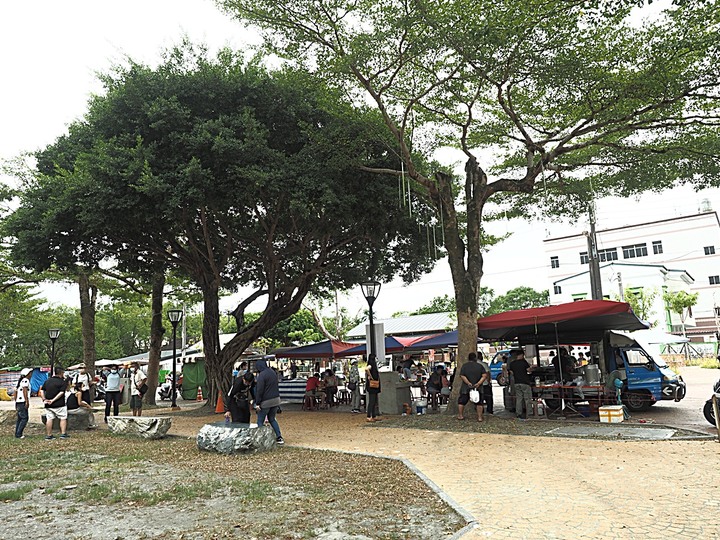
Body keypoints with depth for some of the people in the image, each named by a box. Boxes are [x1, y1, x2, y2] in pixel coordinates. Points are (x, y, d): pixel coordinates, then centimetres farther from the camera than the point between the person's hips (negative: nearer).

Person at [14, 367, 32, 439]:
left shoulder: (19, 381, 20)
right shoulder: (25, 380, -8)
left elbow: (15, 392, 23)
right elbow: (24, 391, -18)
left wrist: (16, 403, 28)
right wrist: (27, 401, -20)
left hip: (18, 402, 10)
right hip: (23, 402, -10)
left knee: (19, 418, 14)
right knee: (25, 418, -9)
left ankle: (17, 434, 16)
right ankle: (18, 434, -11)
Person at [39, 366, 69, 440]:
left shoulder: (47, 381, 11)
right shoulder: (63, 382, -8)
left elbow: (42, 390, 9)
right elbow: (61, 393, -17)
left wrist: (44, 399, 5)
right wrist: (53, 400, -14)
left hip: (48, 405, 5)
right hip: (59, 405, -5)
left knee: (49, 419, 9)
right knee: (63, 418, 5)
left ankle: (49, 435, 12)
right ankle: (63, 434, 1)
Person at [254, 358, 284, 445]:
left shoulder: (262, 375, -15)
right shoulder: (273, 372, 10)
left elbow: (259, 390, -16)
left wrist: (257, 403, -12)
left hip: (266, 402, -8)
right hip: (276, 399, 8)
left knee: (260, 421, 6)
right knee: (272, 419, 19)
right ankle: (279, 437, 12)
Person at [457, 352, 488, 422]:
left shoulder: (464, 366, -2)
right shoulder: (480, 366, 2)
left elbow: (462, 376, -12)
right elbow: (484, 375, -8)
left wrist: (468, 383, -16)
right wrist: (479, 383, -13)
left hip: (466, 388, -1)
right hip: (477, 388, 1)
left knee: (461, 401, 13)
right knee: (479, 403, 12)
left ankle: (460, 415, 14)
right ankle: (480, 417, 9)